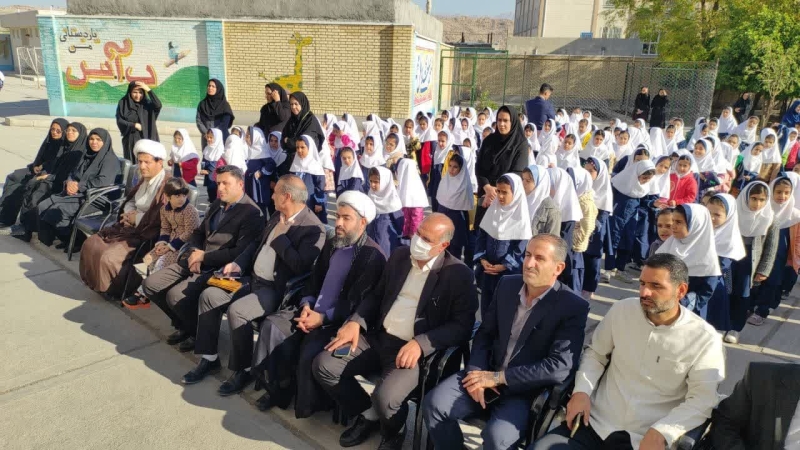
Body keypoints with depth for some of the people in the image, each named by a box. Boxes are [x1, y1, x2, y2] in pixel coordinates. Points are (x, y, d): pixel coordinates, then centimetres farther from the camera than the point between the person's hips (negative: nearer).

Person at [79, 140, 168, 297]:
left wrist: (136, 218, -15)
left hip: (148, 235, -10)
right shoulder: (144, 179, 9)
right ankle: (98, 283, 21)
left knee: (108, 257, -20)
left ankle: (115, 289, 7)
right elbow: (130, 200, 23)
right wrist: (130, 212, -1)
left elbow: (161, 219, -28)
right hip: (132, 227, 10)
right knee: (91, 245, 7)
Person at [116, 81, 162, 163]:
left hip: (145, 140, 0)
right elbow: (119, 121, -1)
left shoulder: (147, 104, 3)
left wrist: (148, 90, -19)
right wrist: (135, 125, -13)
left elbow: (158, 105, -17)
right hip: (130, 140, 0)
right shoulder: (123, 103, 3)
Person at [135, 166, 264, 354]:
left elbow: (240, 253, -23)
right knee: (150, 285, 2)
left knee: (175, 295, -24)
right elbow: (199, 232, 19)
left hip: (219, 269, -9)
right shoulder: (217, 204, 12)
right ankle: (184, 325, 19)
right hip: (197, 260, 9)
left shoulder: (251, 213, -16)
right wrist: (194, 252, -3)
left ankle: (200, 332, 4)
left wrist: (204, 256, -16)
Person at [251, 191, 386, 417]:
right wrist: (306, 306, -4)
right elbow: (313, 281, 15)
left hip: (341, 321, -7)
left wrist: (324, 318, -22)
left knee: (310, 349, -29)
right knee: (273, 326, -13)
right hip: (312, 311, 7)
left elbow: (358, 303, -17)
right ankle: (278, 388, 3)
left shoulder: (372, 256, -12)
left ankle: (310, 403, 0)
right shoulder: (331, 244, 13)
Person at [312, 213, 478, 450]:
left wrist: (420, 343, -25)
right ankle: (369, 415, 15)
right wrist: (355, 322, -4)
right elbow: (376, 295, 15)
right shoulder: (400, 255, 7)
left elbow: (462, 326, -13)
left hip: (416, 351, -6)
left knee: (384, 398, -30)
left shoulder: (458, 274, -11)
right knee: (323, 365, -9)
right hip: (378, 338, 6)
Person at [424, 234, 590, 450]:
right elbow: (484, 333, 9)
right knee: (434, 403, -15)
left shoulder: (573, 307, -13)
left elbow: (559, 367, -21)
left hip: (527, 391, -4)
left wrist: (498, 378, -20)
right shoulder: (507, 285, 4)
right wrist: (477, 372, -10)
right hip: (489, 375, 5)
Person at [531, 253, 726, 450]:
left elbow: (702, 399, -8)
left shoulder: (705, 339, -6)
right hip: (595, 422, 3)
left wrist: (661, 433, -21)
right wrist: (581, 391, -5)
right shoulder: (622, 310, 1)